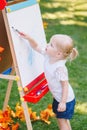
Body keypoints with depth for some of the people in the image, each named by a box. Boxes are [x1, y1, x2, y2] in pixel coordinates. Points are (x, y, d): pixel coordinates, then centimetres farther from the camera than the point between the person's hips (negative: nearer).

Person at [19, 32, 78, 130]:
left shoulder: (60, 68, -35)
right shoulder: (48, 56, -12)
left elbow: (65, 85, -28)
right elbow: (36, 47, 0)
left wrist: (63, 102, -26)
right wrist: (29, 38, -17)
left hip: (65, 99, -9)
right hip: (57, 97, 9)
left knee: (62, 120, 4)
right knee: (62, 118, 25)